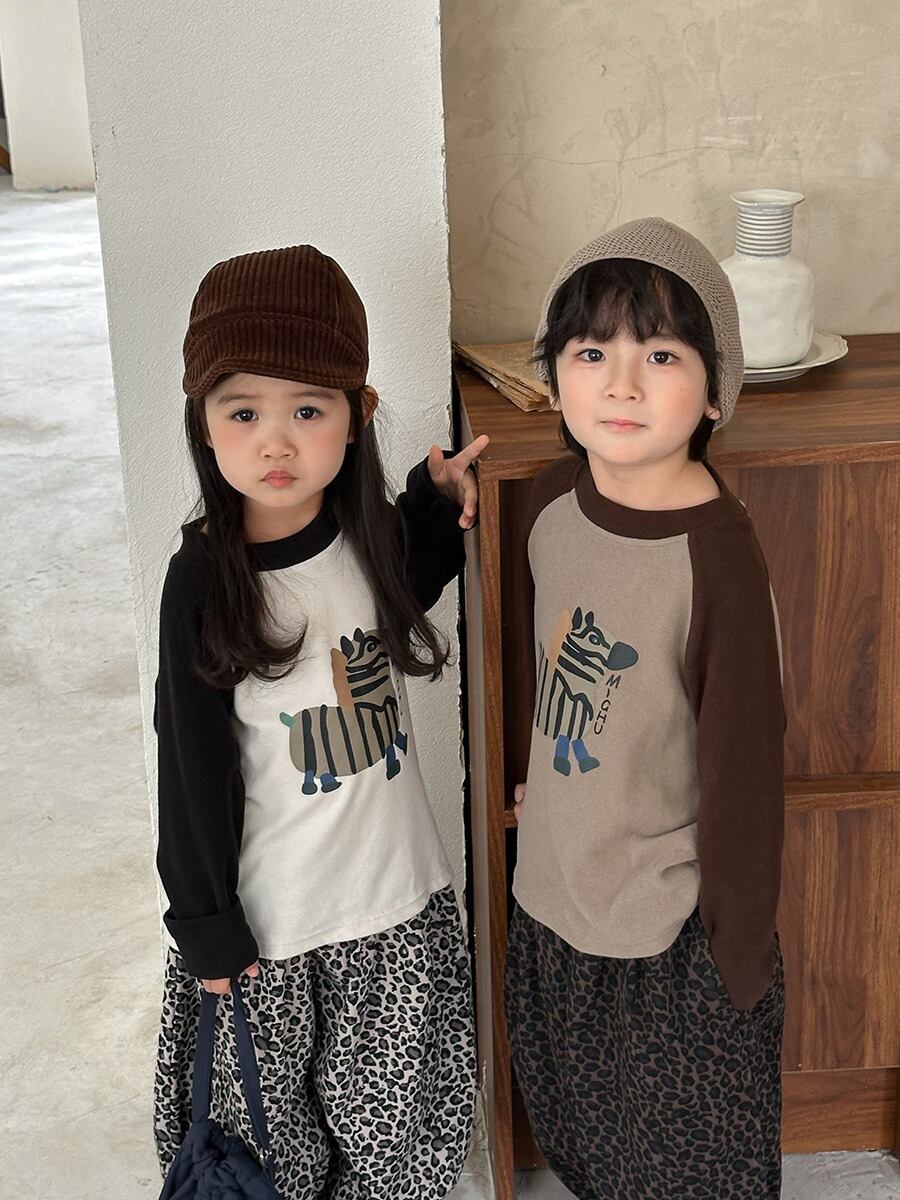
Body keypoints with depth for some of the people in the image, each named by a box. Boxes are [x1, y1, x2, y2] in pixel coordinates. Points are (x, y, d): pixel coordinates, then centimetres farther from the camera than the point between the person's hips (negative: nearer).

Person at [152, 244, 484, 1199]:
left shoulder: (368, 532, -8)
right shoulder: (204, 580, -19)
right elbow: (194, 768, -12)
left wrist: (437, 502, 0)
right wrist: (205, 925, -6)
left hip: (400, 888, 4)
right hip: (273, 913, -4)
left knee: (391, 1120, 21)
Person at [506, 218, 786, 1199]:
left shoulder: (718, 557, -26)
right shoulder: (555, 495, -7)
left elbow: (743, 760, -20)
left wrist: (741, 961, -13)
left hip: (668, 930, -6)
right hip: (551, 892, 6)